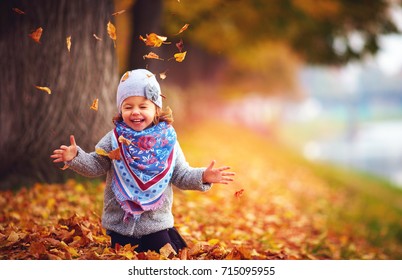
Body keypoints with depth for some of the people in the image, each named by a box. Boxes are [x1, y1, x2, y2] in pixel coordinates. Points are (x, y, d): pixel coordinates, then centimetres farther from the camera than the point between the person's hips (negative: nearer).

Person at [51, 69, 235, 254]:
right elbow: (95, 165, 0)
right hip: (120, 224, 0)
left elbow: (181, 175, 3)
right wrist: (76, 157, -17)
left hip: (157, 224, 0)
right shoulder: (115, 139, -4)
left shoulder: (167, 140, -2)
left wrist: (203, 177, -12)